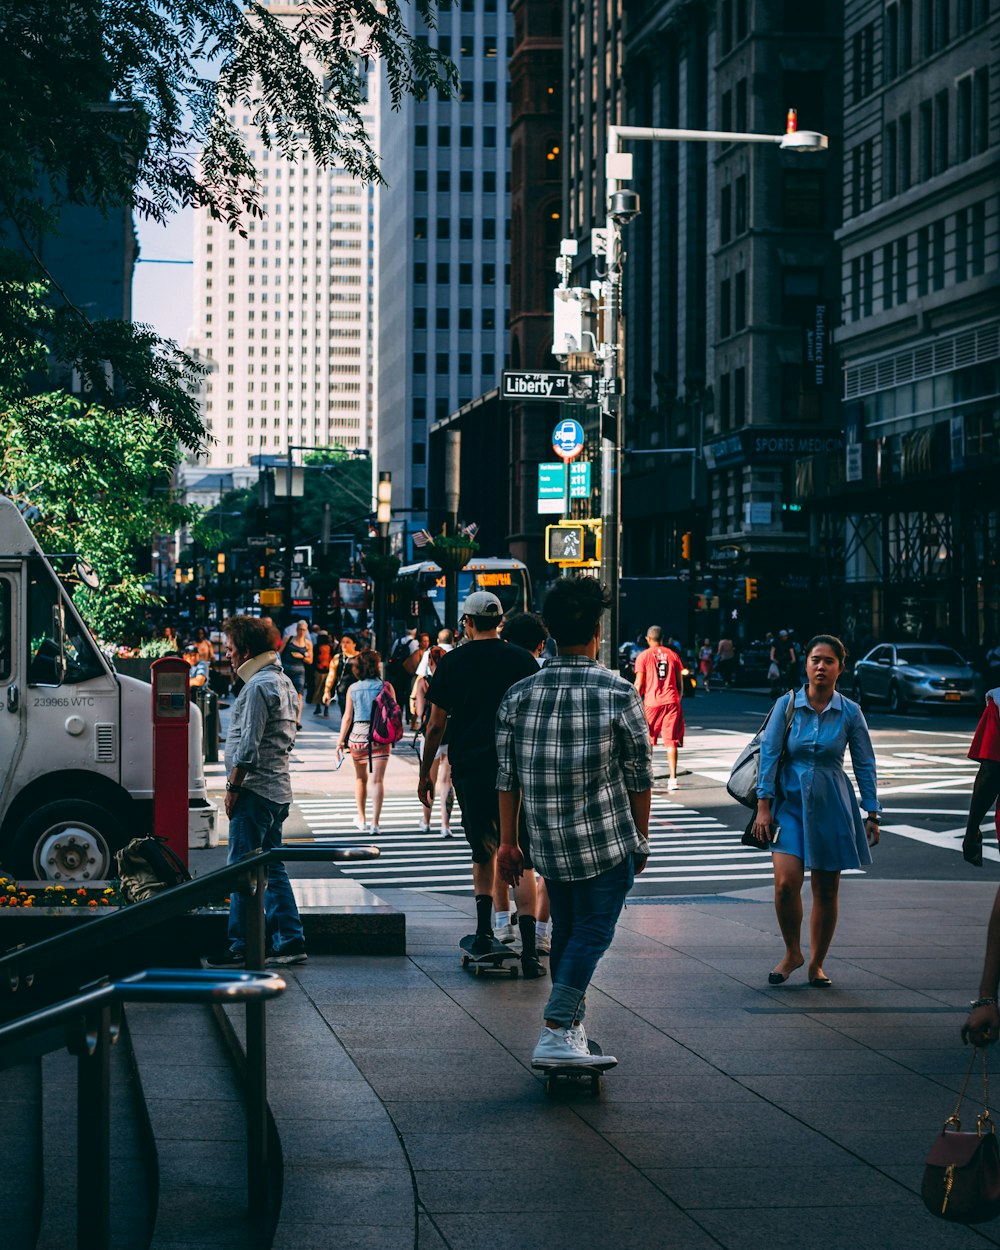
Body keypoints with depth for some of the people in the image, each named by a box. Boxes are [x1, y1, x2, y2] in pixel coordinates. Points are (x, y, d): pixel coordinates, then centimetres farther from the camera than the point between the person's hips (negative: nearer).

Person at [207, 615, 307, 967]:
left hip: (256, 790, -10)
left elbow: (249, 744, -19)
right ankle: (289, 942, 11)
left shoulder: (258, 685, -14)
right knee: (272, 868, 12)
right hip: (279, 789, 10)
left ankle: (242, 948, -6)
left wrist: (233, 786, -13)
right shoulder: (283, 682, 17)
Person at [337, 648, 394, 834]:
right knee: (378, 779, -2)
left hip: (358, 735, 2)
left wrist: (340, 741, 7)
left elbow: (347, 717, 1)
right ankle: (375, 823, -8)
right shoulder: (385, 686, -3)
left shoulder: (352, 689, 1)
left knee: (360, 778, 19)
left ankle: (362, 819, 26)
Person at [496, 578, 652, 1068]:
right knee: (591, 933, 0)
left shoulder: (519, 695, -1)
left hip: (548, 844, 4)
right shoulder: (619, 695, -10)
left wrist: (508, 842, 11)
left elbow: (507, 778, 3)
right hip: (608, 843, -4)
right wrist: (641, 838, 9)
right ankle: (556, 1031, -12)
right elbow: (640, 777, -4)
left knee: (565, 930, 18)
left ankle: (572, 1024, 26)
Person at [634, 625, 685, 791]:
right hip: (671, 702, 2)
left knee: (646, 741, 12)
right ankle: (673, 779, -8)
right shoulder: (672, 654, 9)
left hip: (651, 703, -2)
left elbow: (639, 684, -3)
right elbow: (679, 683, 10)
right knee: (671, 741, 1)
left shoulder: (643, 656, 0)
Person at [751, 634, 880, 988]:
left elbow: (864, 765, 5)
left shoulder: (850, 713, -1)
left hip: (831, 808, 1)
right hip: (790, 803, -1)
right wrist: (763, 806, -7)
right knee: (786, 882, -15)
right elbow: (769, 754, -2)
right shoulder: (787, 704, -3)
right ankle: (792, 953, 8)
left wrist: (872, 814, 4)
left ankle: (816, 963, 21)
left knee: (826, 892, 5)